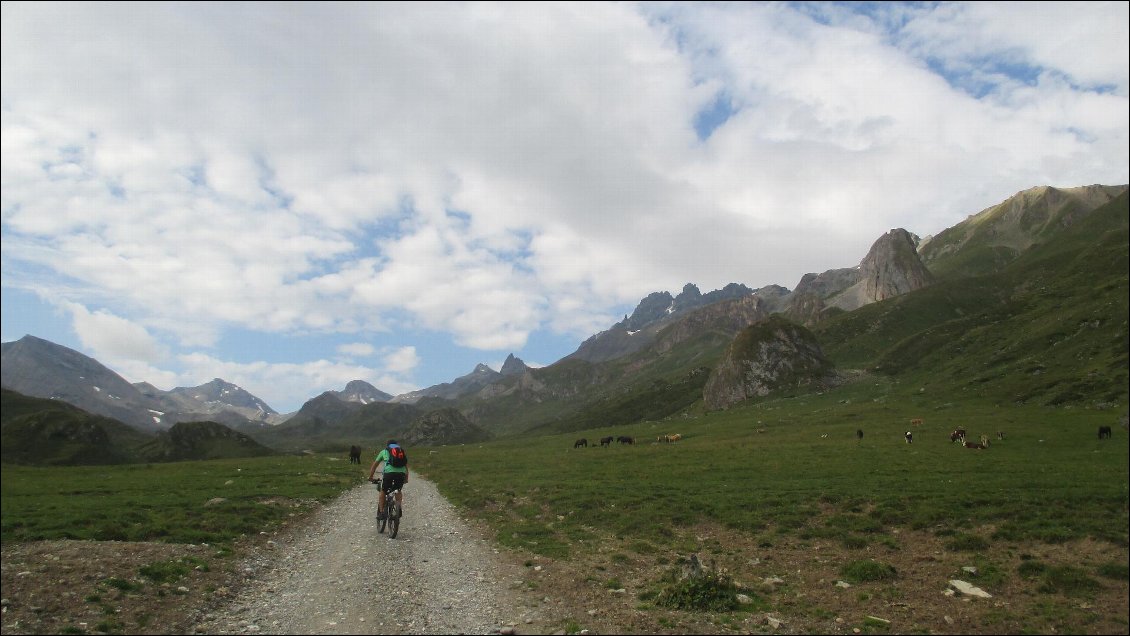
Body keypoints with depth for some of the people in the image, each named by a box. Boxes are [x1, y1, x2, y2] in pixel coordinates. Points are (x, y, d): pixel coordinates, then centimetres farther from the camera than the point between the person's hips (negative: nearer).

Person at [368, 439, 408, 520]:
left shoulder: (384, 451, 27)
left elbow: (374, 465, 31)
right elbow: (406, 466, 35)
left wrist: (370, 477, 41)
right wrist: (406, 478, 45)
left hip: (389, 472, -2)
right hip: (401, 473, 2)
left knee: (383, 492, 18)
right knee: (398, 491, 27)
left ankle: (381, 513, 13)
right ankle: (399, 509, 13)